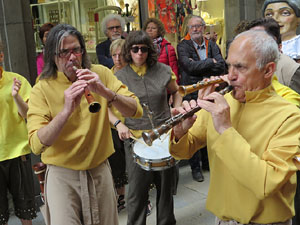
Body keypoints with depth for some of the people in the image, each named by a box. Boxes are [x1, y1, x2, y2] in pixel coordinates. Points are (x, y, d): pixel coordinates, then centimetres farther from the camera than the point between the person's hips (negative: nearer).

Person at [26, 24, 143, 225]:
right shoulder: (42, 89, -10)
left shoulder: (100, 74, -3)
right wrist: (67, 110, -33)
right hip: (62, 176, -2)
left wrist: (105, 91, -27)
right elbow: (37, 145, -20)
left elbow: (136, 111, -11)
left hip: (100, 170, 3)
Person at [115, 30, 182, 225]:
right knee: (138, 189, 3)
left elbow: (176, 92, 18)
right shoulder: (120, 77, -2)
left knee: (166, 185, 15)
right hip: (136, 138, -2)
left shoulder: (163, 70, 1)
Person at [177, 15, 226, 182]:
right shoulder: (183, 46, -1)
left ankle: (207, 162, 28)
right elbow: (189, 65, -18)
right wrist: (211, 62, -10)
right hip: (191, 93, -3)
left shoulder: (212, 45, 9)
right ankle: (195, 167, 14)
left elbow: (221, 67, -5)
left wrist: (198, 66, -13)